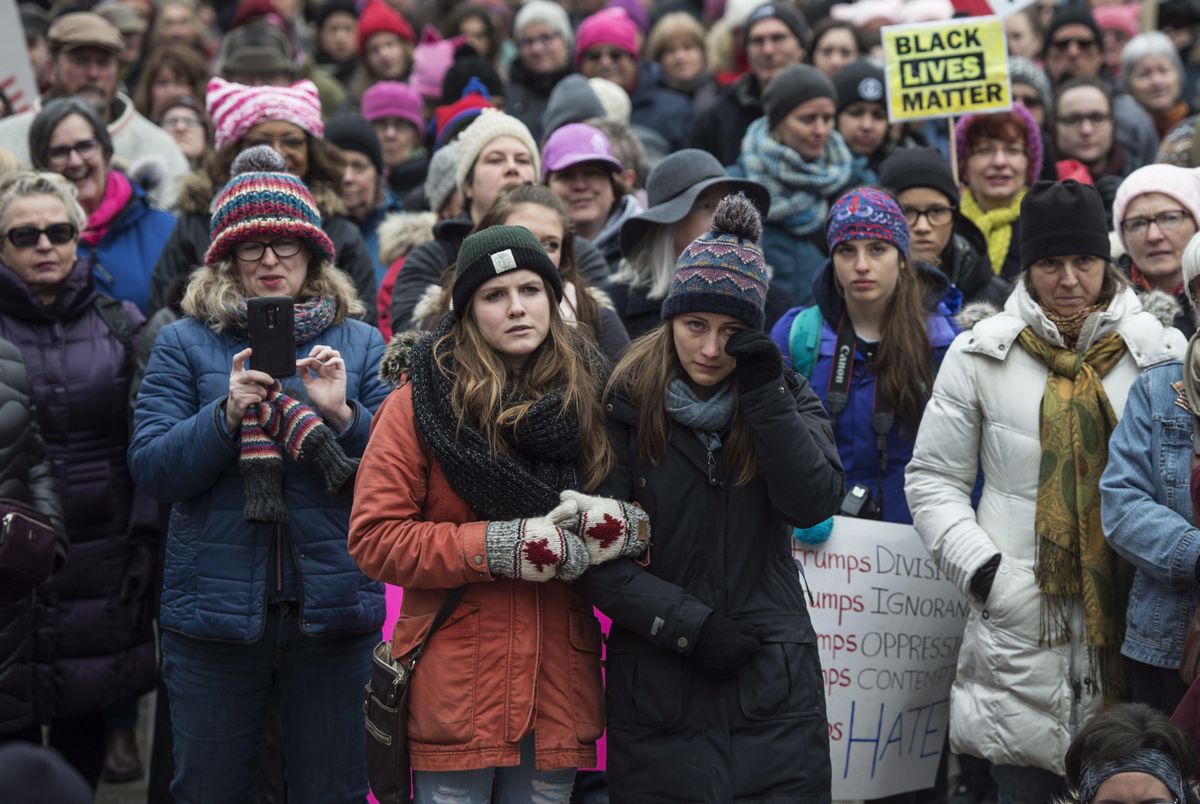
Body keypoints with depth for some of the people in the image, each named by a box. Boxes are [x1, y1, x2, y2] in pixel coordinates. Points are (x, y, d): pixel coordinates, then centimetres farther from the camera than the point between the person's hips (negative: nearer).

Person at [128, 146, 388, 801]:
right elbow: (151, 470, -5)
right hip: (214, 614, -1)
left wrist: (342, 415, -14)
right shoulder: (184, 344, 4)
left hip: (333, 612, 1)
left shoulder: (360, 345, 7)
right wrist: (228, 413, -19)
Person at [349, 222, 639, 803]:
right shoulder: (419, 402, -3)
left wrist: (620, 526, -13)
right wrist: (497, 546, -17)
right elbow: (374, 539, -9)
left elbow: (648, 514, 11)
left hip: (559, 687, 3)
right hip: (453, 691, -3)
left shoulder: (588, 395, 7)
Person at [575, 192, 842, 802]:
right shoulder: (625, 405, -1)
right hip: (655, 689, -1)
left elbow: (813, 504, -10)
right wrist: (686, 624, -13)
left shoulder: (785, 398, 6)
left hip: (772, 688, 1)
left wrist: (765, 396, -16)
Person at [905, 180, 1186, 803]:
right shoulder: (980, 354, 4)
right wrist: (981, 569, -4)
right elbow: (932, 478, 7)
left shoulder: (1158, 352, 5)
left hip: (1126, 617, 1)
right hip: (1020, 621, -1)